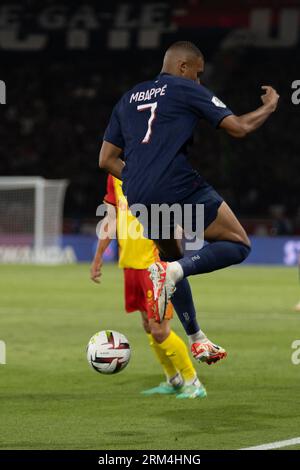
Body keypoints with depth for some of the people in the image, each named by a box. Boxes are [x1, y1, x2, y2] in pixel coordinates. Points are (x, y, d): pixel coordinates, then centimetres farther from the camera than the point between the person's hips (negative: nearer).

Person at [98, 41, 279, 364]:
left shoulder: (128, 99, 22)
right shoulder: (187, 90, 5)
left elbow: (106, 160, 20)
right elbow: (239, 128, 1)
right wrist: (269, 106, 19)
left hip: (138, 199, 7)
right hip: (179, 188, -7)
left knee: (172, 260, 27)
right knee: (238, 245, 4)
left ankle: (197, 340, 25)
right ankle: (173, 272, -19)